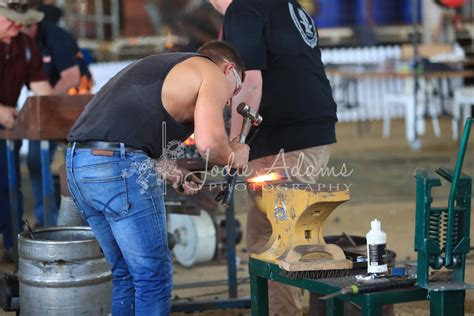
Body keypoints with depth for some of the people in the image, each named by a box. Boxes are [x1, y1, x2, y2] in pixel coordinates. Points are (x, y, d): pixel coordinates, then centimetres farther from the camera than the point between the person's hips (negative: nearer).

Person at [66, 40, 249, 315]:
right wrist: (233, 157, 10)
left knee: (126, 272, 19)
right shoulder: (213, 73, 5)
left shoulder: (163, 66, 30)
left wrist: (174, 174, 23)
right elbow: (209, 143, -11)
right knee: (154, 276, 3)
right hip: (120, 168, -9)